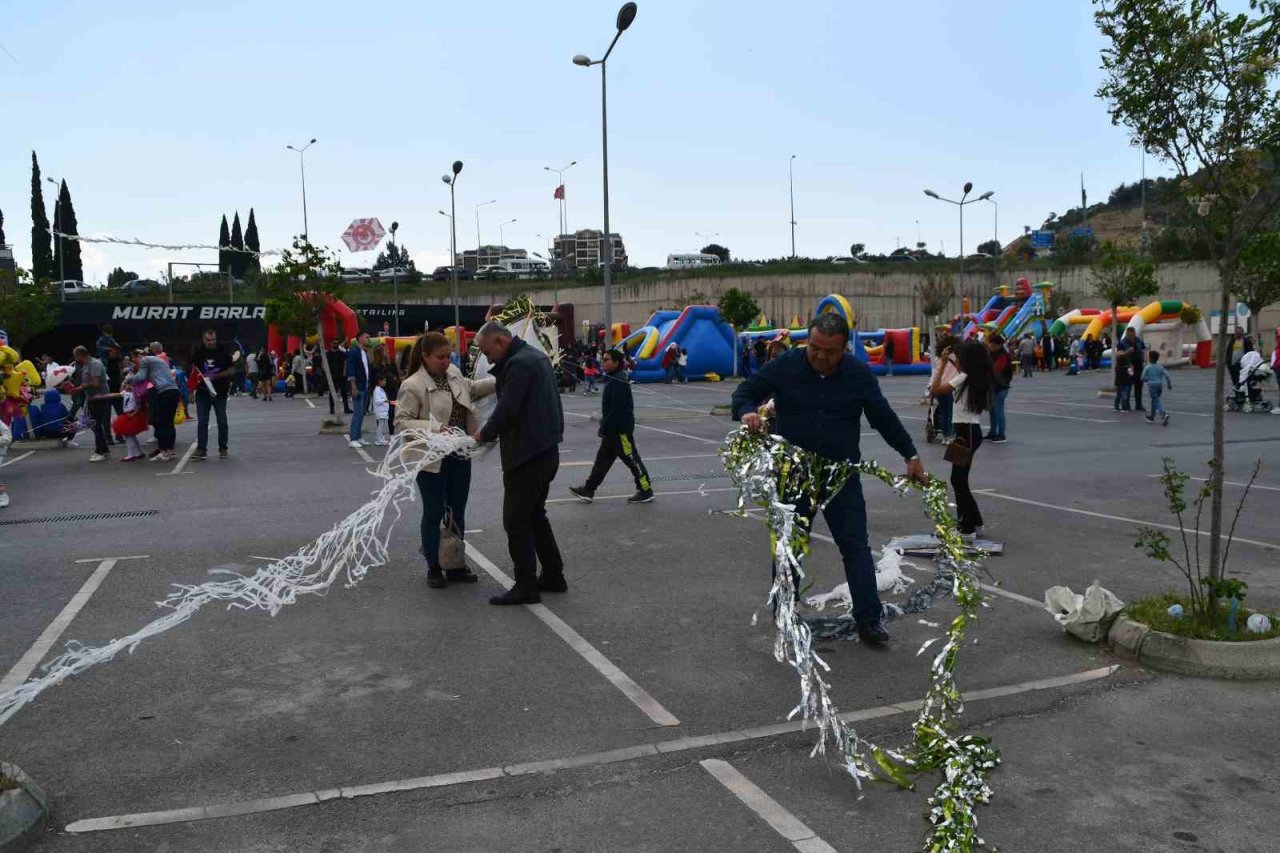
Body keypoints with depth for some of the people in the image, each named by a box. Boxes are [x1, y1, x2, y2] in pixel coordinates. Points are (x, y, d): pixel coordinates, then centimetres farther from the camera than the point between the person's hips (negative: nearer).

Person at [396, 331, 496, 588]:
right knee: (434, 513, 5)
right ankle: (434, 568, 20)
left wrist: (498, 380, 13)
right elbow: (402, 422, -19)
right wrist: (434, 428, -30)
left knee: (457, 512, 14)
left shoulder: (454, 373, 4)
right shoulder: (412, 386, -17)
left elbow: (471, 388, 24)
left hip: (460, 455, 7)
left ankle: (456, 565, 26)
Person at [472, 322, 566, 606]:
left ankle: (526, 587, 4)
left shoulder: (519, 364, -19)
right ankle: (552, 575, 26)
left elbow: (506, 410, -22)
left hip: (526, 456, -10)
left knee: (516, 521, -2)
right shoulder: (536, 356, 13)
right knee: (535, 515, 19)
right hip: (545, 451, 10)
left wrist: (484, 434, -7)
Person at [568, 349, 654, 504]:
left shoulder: (618, 382, -21)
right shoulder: (613, 379, 11)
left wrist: (603, 428, -21)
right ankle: (588, 490, 17)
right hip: (613, 428, 10)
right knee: (603, 459, 12)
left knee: (631, 459, -1)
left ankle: (646, 491, 9)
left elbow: (617, 409, -25)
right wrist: (604, 426, 20)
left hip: (621, 429, -10)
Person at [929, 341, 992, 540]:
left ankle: (968, 528, 2)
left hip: (966, 432, -9)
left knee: (958, 480, -2)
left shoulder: (964, 378, -14)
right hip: (972, 430, 9)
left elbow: (934, 390, -19)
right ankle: (975, 523, 23)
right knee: (959, 479, 16)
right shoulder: (980, 379, 9)